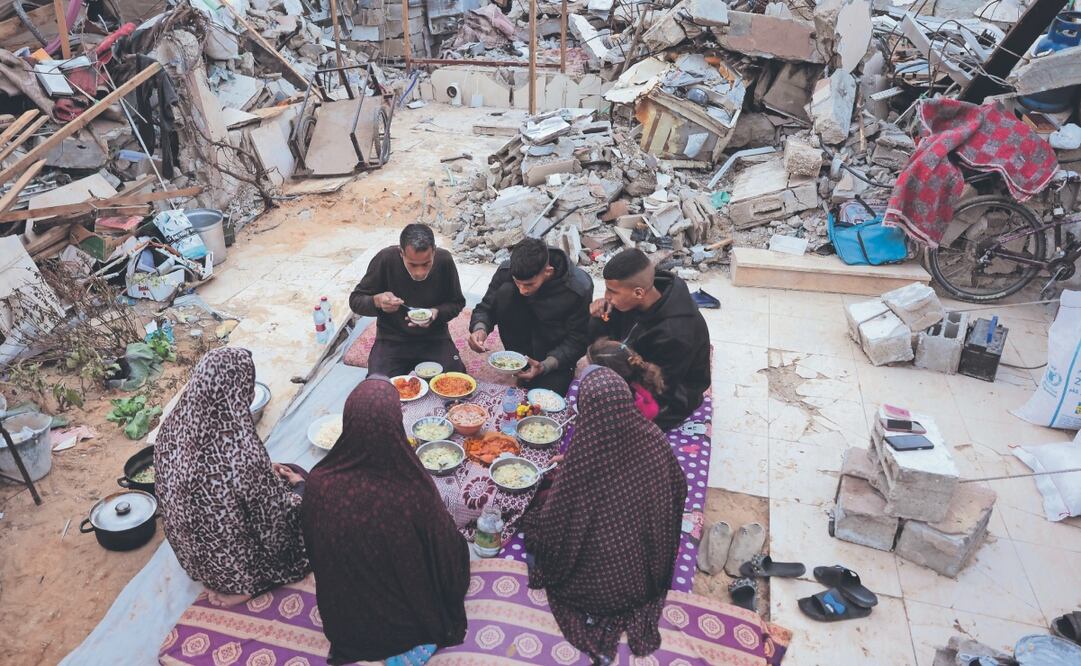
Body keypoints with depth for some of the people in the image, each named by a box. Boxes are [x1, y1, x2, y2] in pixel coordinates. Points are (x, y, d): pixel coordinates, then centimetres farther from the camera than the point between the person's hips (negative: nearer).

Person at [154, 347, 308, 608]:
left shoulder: (172, 428, -20)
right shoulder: (244, 456, -41)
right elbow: (276, 527, -23)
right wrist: (299, 486, -1)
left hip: (193, 557, 6)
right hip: (237, 566, -6)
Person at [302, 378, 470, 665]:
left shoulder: (320, 483, -28)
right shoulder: (416, 490, -36)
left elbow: (316, 553, -8)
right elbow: (445, 555, -17)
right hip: (410, 622, -4)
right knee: (458, 545, 24)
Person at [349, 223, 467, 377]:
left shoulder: (445, 260, -14)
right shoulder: (385, 259, -17)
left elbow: (457, 303, 1)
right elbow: (355, 300, -7)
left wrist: (437, 312, -20)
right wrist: (377, 301, -29)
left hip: (434, 338, 1)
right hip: (392, 340, -1)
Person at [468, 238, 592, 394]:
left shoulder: (580, 288, -27)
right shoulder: (507, 270, -19)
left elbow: (577, 341, -18)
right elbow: (485, 308, -7)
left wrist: (545, 366, -31)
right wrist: (480, 329, -30)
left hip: (556, 352, -2)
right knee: (504, 292, -24)